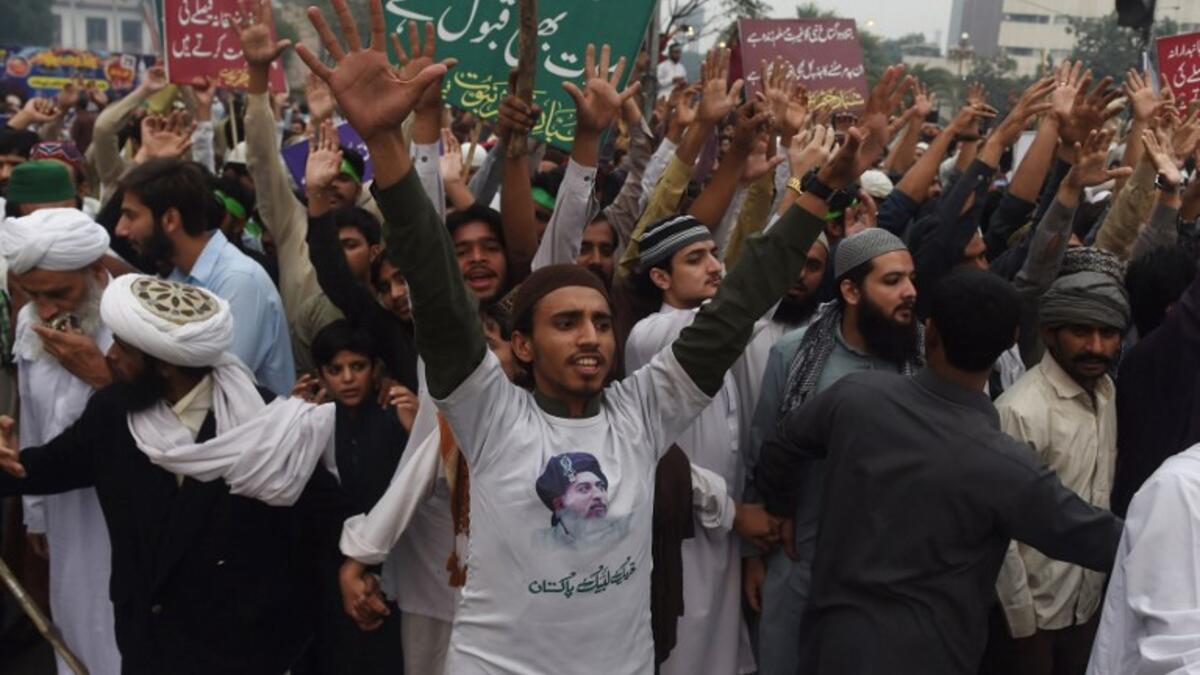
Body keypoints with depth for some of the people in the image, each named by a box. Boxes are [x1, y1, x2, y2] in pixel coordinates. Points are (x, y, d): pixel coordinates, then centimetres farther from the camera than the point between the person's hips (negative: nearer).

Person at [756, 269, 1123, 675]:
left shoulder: (856, 395, -10)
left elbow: (779, 450, 6)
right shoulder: (1006, 467, -20)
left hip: (834, 636, 4)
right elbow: (1099, 540, -8)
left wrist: (782, 511, 25)